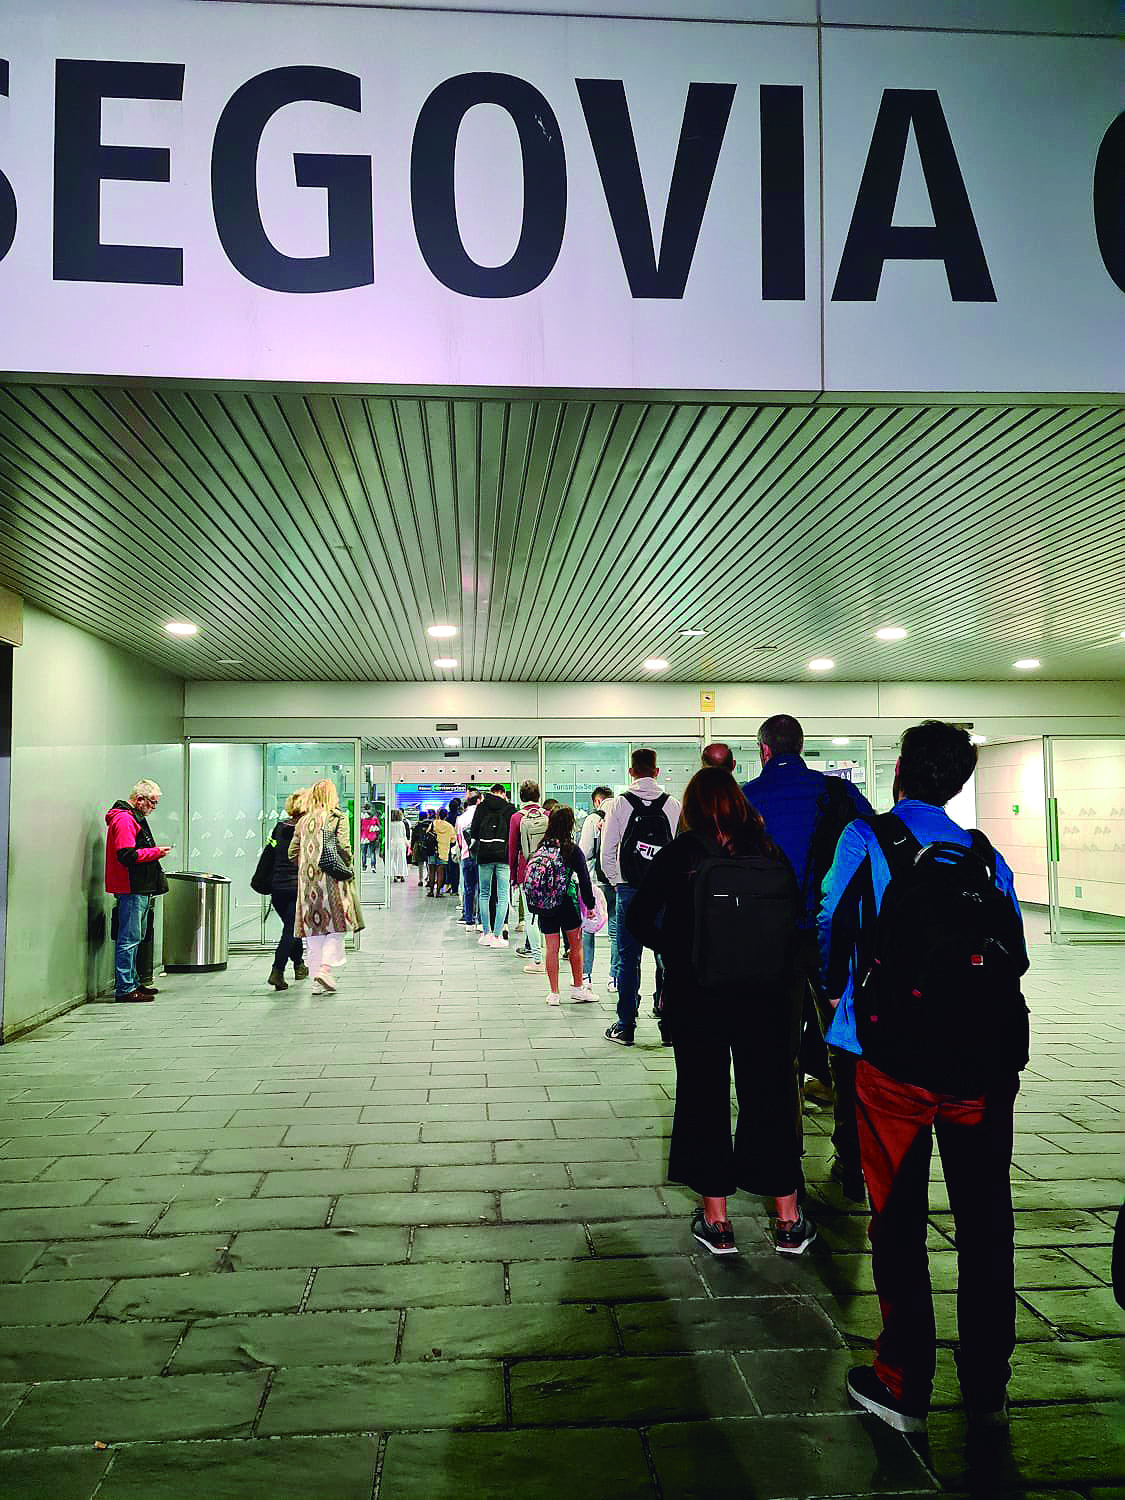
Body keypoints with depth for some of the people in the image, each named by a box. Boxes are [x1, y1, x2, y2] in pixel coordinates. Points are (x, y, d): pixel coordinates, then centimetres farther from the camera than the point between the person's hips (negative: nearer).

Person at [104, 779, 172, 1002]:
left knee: (135, 938, 16)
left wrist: (155, 851, 12)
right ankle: (124, 989, -5)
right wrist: (156, 851, -14)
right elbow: (127, 856, -21)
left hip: (139, 889, 11)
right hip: (130, 889, -11)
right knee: (129, 939, -8)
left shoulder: (135, 818, 21)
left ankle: (132, 983, 24)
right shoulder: (124, 819, -13)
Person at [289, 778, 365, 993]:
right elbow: (343, 847, -12)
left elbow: (293, 852, 11)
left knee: (314, 930, 8)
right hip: (331, 878, -5)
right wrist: (348, 868, 3)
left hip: (308, 880, 5)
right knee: (336, 927, 3)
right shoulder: (337, 817, -2)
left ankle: (317, 981, 9)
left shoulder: (303, 821, 12)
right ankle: (324, 968, -16)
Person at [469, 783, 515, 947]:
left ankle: (486, 933, 12)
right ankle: (497, 935, -3)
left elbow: (473, 830, 3)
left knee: (485, 894, 12)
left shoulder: (481, 806, 6)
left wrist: (475, 843, 21)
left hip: (484, 853, 1)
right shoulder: (509, 808, 3)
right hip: (503, 854, -1)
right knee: (502, 896, 1)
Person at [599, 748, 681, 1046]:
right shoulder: (673, 805, 0)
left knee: (628, 960, 5)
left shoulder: (621, 804, -2)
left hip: (630, 890, -1)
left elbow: (607, 854, -2)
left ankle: (625, 1027, 9)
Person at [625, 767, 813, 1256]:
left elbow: (639, 917, -6)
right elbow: (799, 913, 3)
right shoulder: (772, 851, -1)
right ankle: (789, 1220, 21)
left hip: (696, 996, -2)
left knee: (704, 1097, 11)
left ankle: (716, 1220, 18)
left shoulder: (680, 854, -7)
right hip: (769, 996, 2)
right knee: (771, 1096, 13)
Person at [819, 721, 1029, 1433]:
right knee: (986, 1221, 14)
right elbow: (1016, 953, 10)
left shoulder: (866, 839, -1)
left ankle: (905, 1388, 17)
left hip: (898, 1059, -3)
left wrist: (840, 998, 20)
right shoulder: (988, 856, 9)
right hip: (987, 1061, 4)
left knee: (899, 1220, 8)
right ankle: (988, 1389, 27)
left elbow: (833, 928, 2)